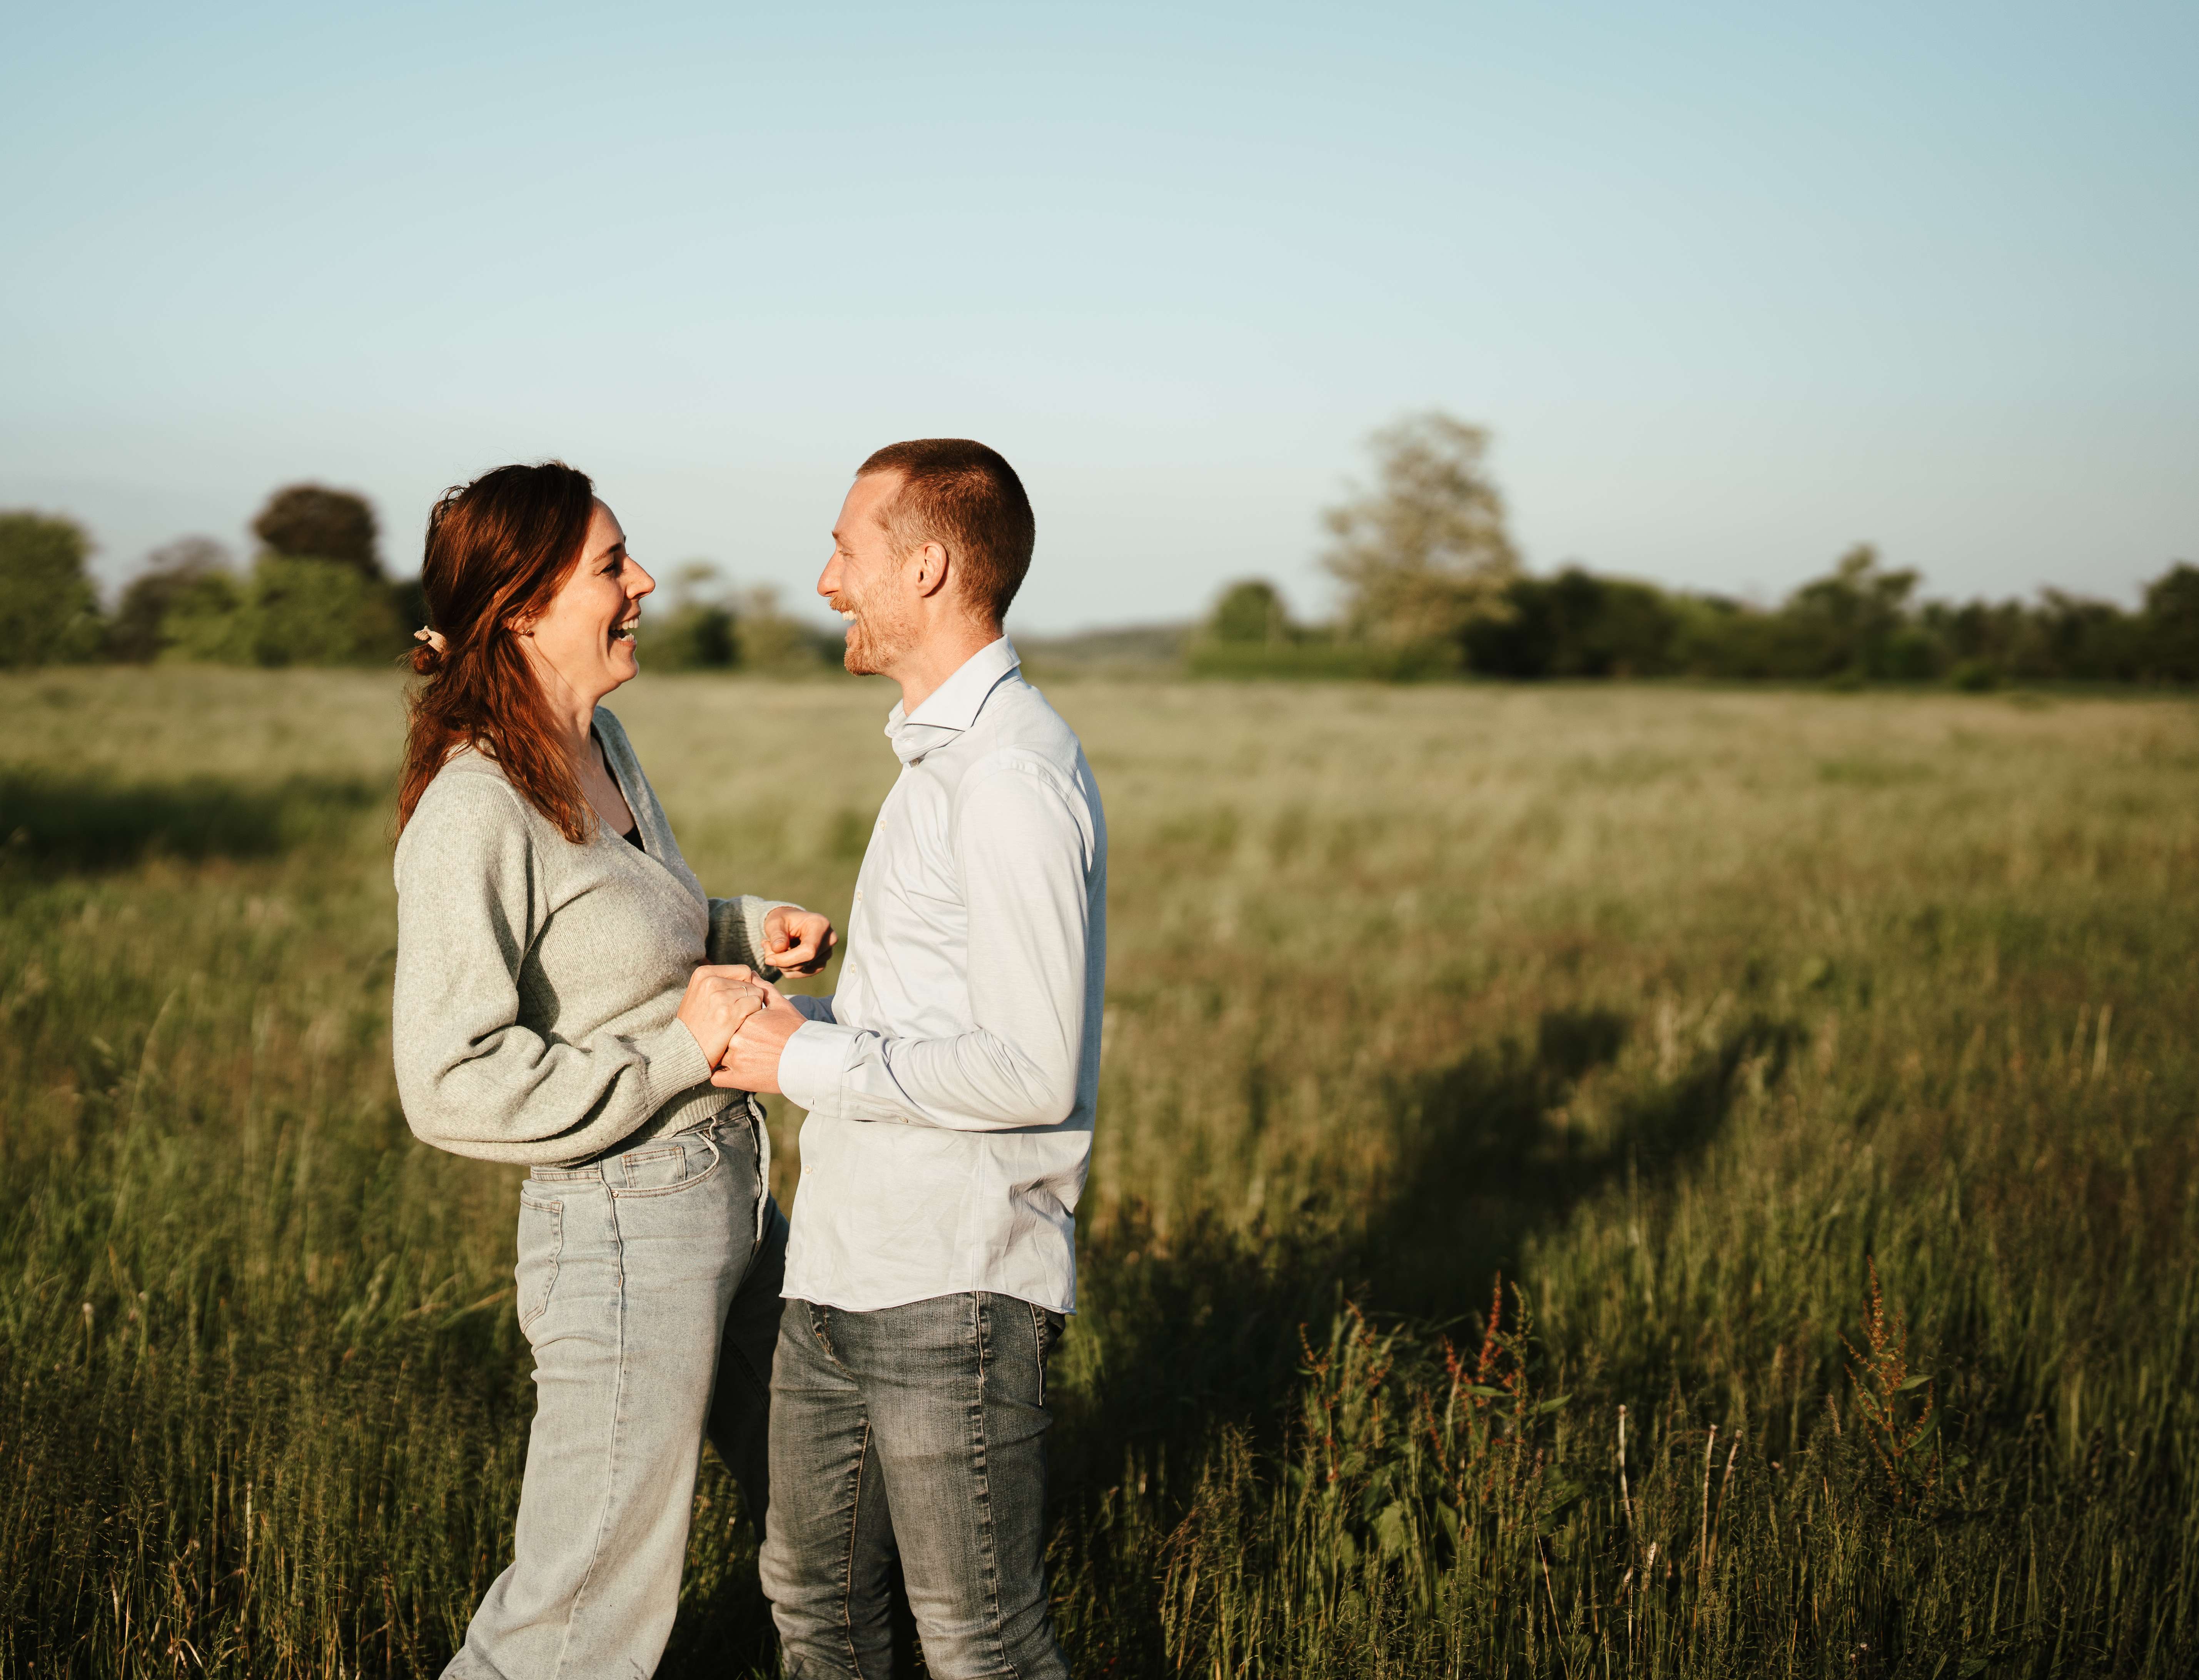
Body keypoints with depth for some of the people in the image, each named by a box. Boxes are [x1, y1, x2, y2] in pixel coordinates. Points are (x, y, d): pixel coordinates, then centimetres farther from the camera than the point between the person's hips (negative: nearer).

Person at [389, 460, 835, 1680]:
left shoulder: (602, 743, 7)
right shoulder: (471, 815, -21)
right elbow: (452, 1085, -23)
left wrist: (748, 930, 4)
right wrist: (679, 1049, -20)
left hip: (735, 1191, 9)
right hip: (625, 1228, -9)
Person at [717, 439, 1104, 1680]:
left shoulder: (1015, 777, -18)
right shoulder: (942, 754, 15)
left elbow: (1030, 1070, -23)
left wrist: (808, 1062, -16)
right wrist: (796, 1017, 6)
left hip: (956, 1292, -10)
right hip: (849, 1270, 10)